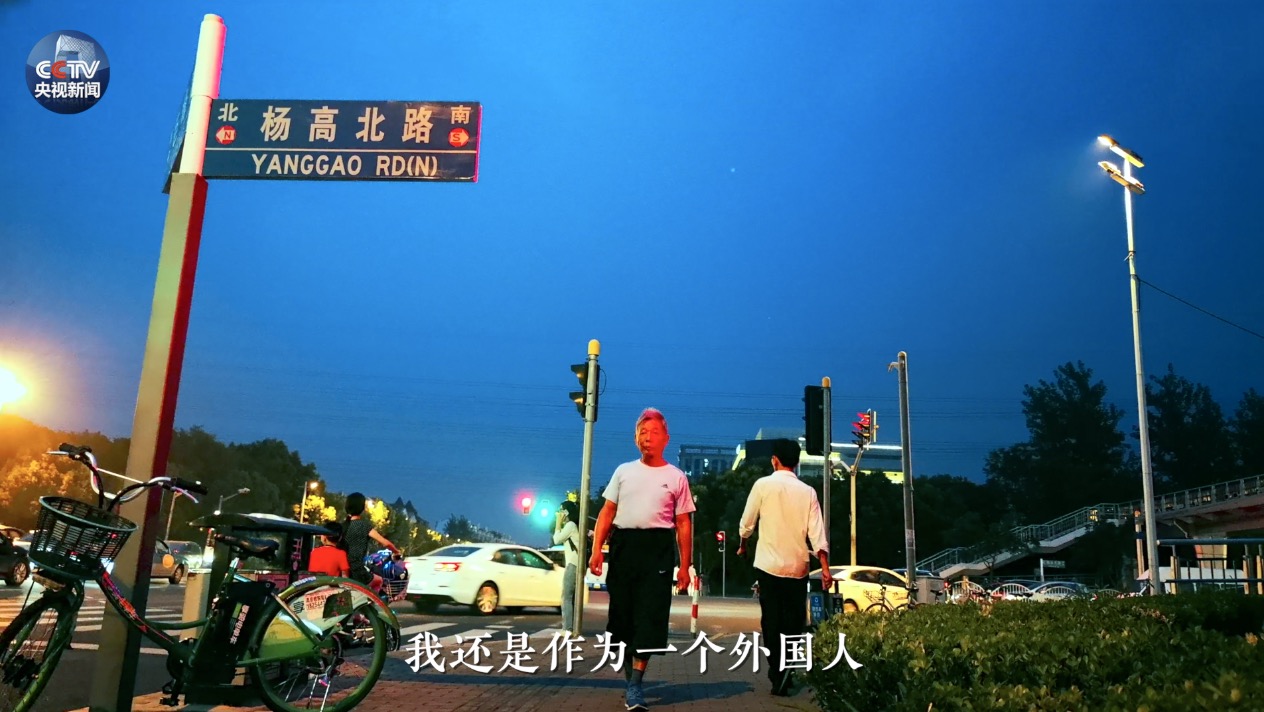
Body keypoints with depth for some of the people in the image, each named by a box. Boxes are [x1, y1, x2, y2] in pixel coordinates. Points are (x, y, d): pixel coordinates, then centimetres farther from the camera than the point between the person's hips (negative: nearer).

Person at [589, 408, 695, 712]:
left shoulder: (676, 477, 8)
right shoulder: (624, 471, 13)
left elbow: (683, 523, 7)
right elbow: (607, 512, 11)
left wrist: (685, 565, 2)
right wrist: (597, 548, -2)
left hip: (657, 546, -2)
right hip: (622, 543, 2)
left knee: (649, 615, -9)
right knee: (621, 611, 7)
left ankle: (635, 685, -7)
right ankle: (629, 672, 25)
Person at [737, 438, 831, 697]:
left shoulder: (763, 484, -4)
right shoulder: (808, 491, 3)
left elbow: (747, 523, 2)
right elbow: (817, 533, -4)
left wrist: (742, 545, 21)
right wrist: (825, 567, -4)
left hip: (769, 564, -2)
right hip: (798, 566, 2)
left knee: (772, 622, 4)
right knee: (794, 622, 11)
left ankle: (778, 676, -2)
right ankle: (788, 671, 3)